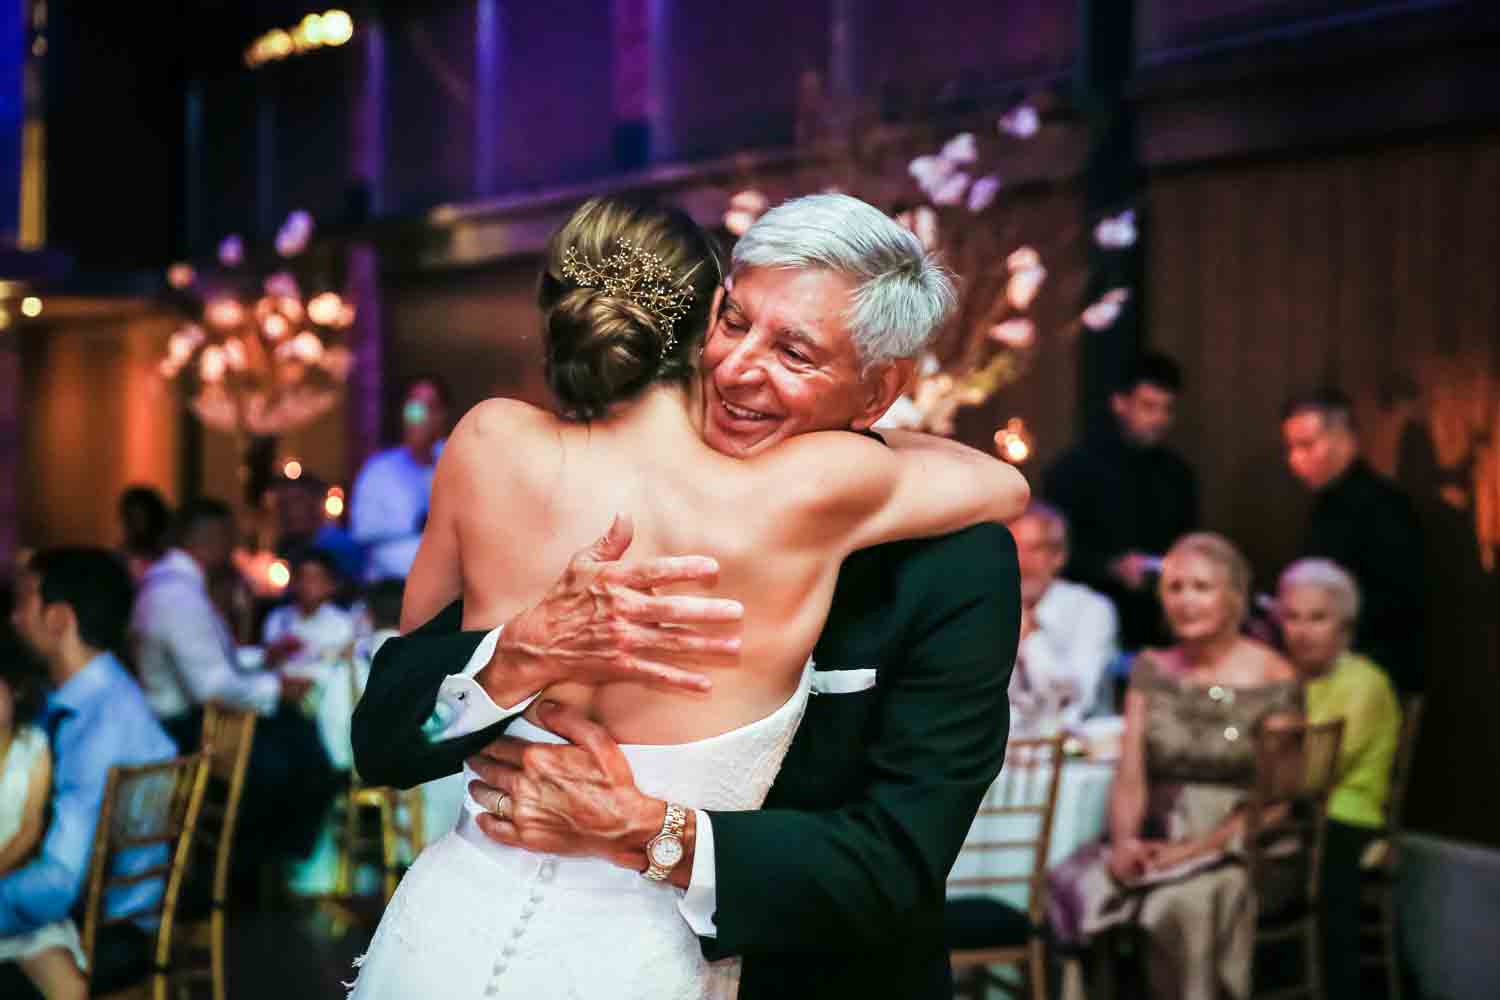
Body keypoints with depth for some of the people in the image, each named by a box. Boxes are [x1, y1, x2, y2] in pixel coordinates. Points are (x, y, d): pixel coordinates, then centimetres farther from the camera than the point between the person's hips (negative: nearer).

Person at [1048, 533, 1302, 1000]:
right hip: (1160, 844, 3)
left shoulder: (1274, 681, -1)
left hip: (1240, 845, -3)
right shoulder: (1151, 671, 12)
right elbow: (1130, 780, 6)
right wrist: (1125, 841, -13)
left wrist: (1198, 848, -17)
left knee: (1193, 897, -34)